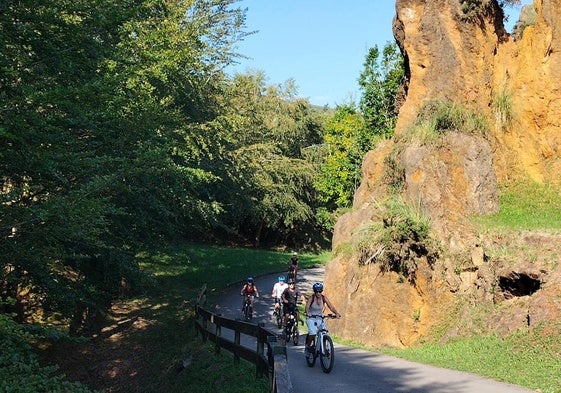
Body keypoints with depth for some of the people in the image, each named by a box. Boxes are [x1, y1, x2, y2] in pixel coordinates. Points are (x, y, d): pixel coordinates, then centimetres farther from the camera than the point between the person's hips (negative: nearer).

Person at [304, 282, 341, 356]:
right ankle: (308, 346, 1)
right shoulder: (312, 298, -15)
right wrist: (308, 313, -49)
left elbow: (331, 307, -10)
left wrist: (336, 313, -28)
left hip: (319, 319, 3)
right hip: (311, 318, -3)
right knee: (313, 333, -24)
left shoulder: (324, 298, -6)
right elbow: (307, 307, -28)